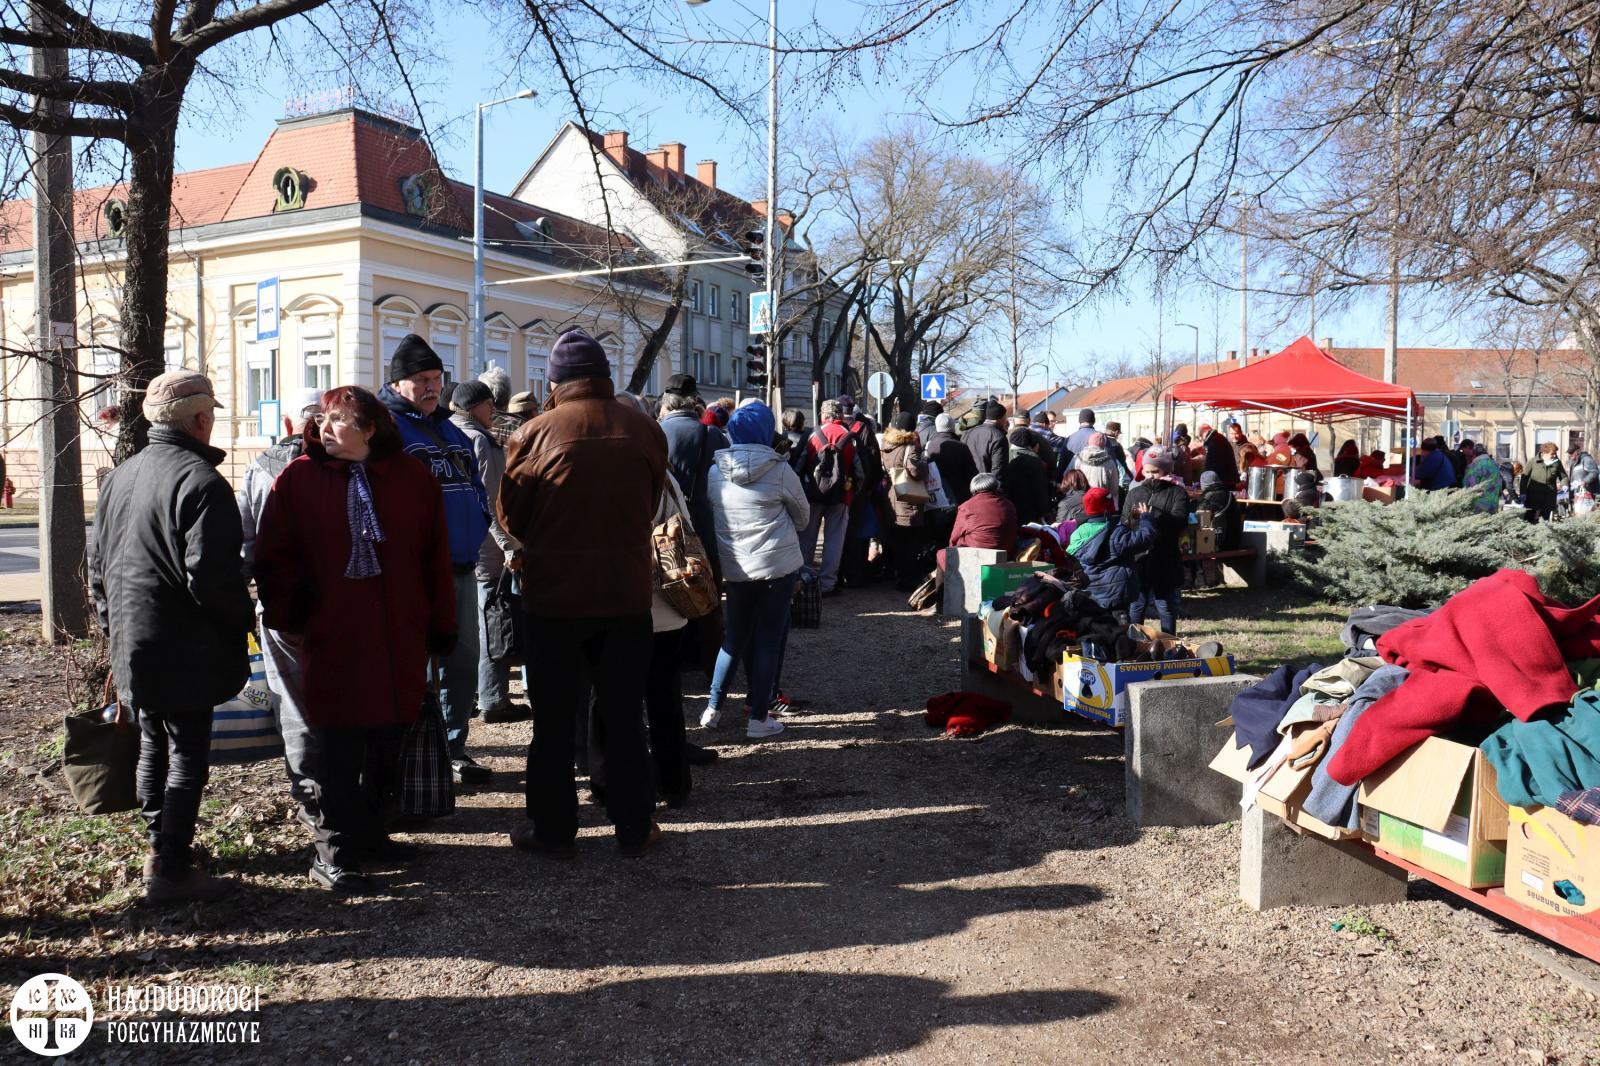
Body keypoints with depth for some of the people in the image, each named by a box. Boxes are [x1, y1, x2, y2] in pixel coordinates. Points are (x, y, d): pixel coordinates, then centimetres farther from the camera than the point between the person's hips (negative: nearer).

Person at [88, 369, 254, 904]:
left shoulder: (119, 478, 10)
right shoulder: (200, 480, -18)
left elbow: (97, 564, 17)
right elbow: (212, 574, -23)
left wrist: (113, 627, 25)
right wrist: (244, 618, -8)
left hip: (132, 643, 9)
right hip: (185, 653, -8)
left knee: (154, 747, 20)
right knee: (188, 755, -1)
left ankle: (160, 847, 32)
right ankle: (172, 870, 3)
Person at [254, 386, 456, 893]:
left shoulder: (413, 478, 4)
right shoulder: (298, 479, 0)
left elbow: (435, 559, 6)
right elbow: (273, 557, 2)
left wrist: (441, 629, 5)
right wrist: (285, 618, -7)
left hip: (400, 639, 3)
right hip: (330, 639, -3)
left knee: (388, 742, 12)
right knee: (338, 750, 0)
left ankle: (369, 831, 30)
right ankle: (333, 851, 11)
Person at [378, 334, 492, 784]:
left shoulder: (450, 430, 19)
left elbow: (474, 485, 25)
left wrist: (477, 529, 11)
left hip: (461, 566, 8)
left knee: (462, 661, 11)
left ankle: (453, 748, 23)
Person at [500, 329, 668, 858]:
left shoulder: (536, 434, -10)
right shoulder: (646, 431, -4)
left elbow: (512, 518, -1)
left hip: (555, 596, -2)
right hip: (629, 593, 2)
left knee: (555, 719, 10)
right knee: (624, 714, 13)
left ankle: (553, 830, 18)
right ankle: (634, 828, 20)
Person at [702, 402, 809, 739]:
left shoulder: (716, 473, -1)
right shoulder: (779, 470, -10)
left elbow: (711, 518, 11)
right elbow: (803, 516, 5)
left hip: (735, 567, 4)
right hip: (778, 564, -4)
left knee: (735, 636, 18)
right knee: (769, 638, 5)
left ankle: (713, 707, 20)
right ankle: (758, 717, 8)